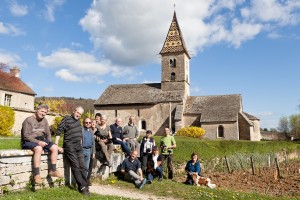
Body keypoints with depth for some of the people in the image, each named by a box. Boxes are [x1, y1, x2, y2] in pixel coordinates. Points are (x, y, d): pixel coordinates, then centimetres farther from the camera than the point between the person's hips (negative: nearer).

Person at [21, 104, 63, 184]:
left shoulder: (44, 120, 10)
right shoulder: (29, 120, -9)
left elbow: (48, 134, 14)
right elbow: (26, 136, -15)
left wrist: (49, 143, -4)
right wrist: (38, 142, -25)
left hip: (41, 140, 7)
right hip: (28, 141, -7)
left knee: (55, 147, -15)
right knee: (39, 148, -37)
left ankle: (52, 170, -9)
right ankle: (36, 175, -35)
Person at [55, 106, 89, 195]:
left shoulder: (78, 121, 16)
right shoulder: (66, 119, -4)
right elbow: (59, 132, -8)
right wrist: (56, 144, -14)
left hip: (78, 146, 6)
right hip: (69, 146, -6)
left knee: (82, 166, 3)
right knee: (75, 166, -8)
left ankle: (85, 186, 7)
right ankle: (82, 187, -5)